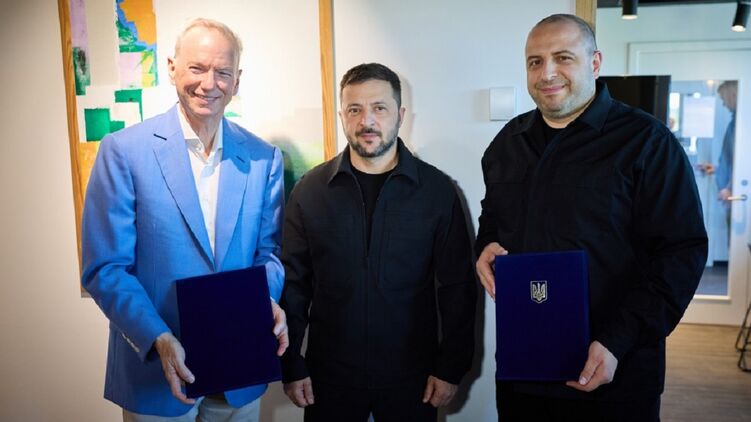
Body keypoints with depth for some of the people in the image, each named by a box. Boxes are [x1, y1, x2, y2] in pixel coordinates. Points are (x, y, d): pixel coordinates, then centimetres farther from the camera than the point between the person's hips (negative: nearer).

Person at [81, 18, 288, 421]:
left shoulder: (263, 158, 0)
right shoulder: (124, 150, -9)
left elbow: (268, 251, 6)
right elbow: (104, 267, -9)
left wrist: (269, 303, -14)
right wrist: (158, 339, -20)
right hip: (153, 368, -2)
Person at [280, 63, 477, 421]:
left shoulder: (437, 189, -5)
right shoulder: (310, 189, -3)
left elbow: (457, 286, -2)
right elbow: (293, 282, 0)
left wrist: (451, 367, -3)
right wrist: (291, 366, -1)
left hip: (412, 377, 0)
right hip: (329, 375, 1)